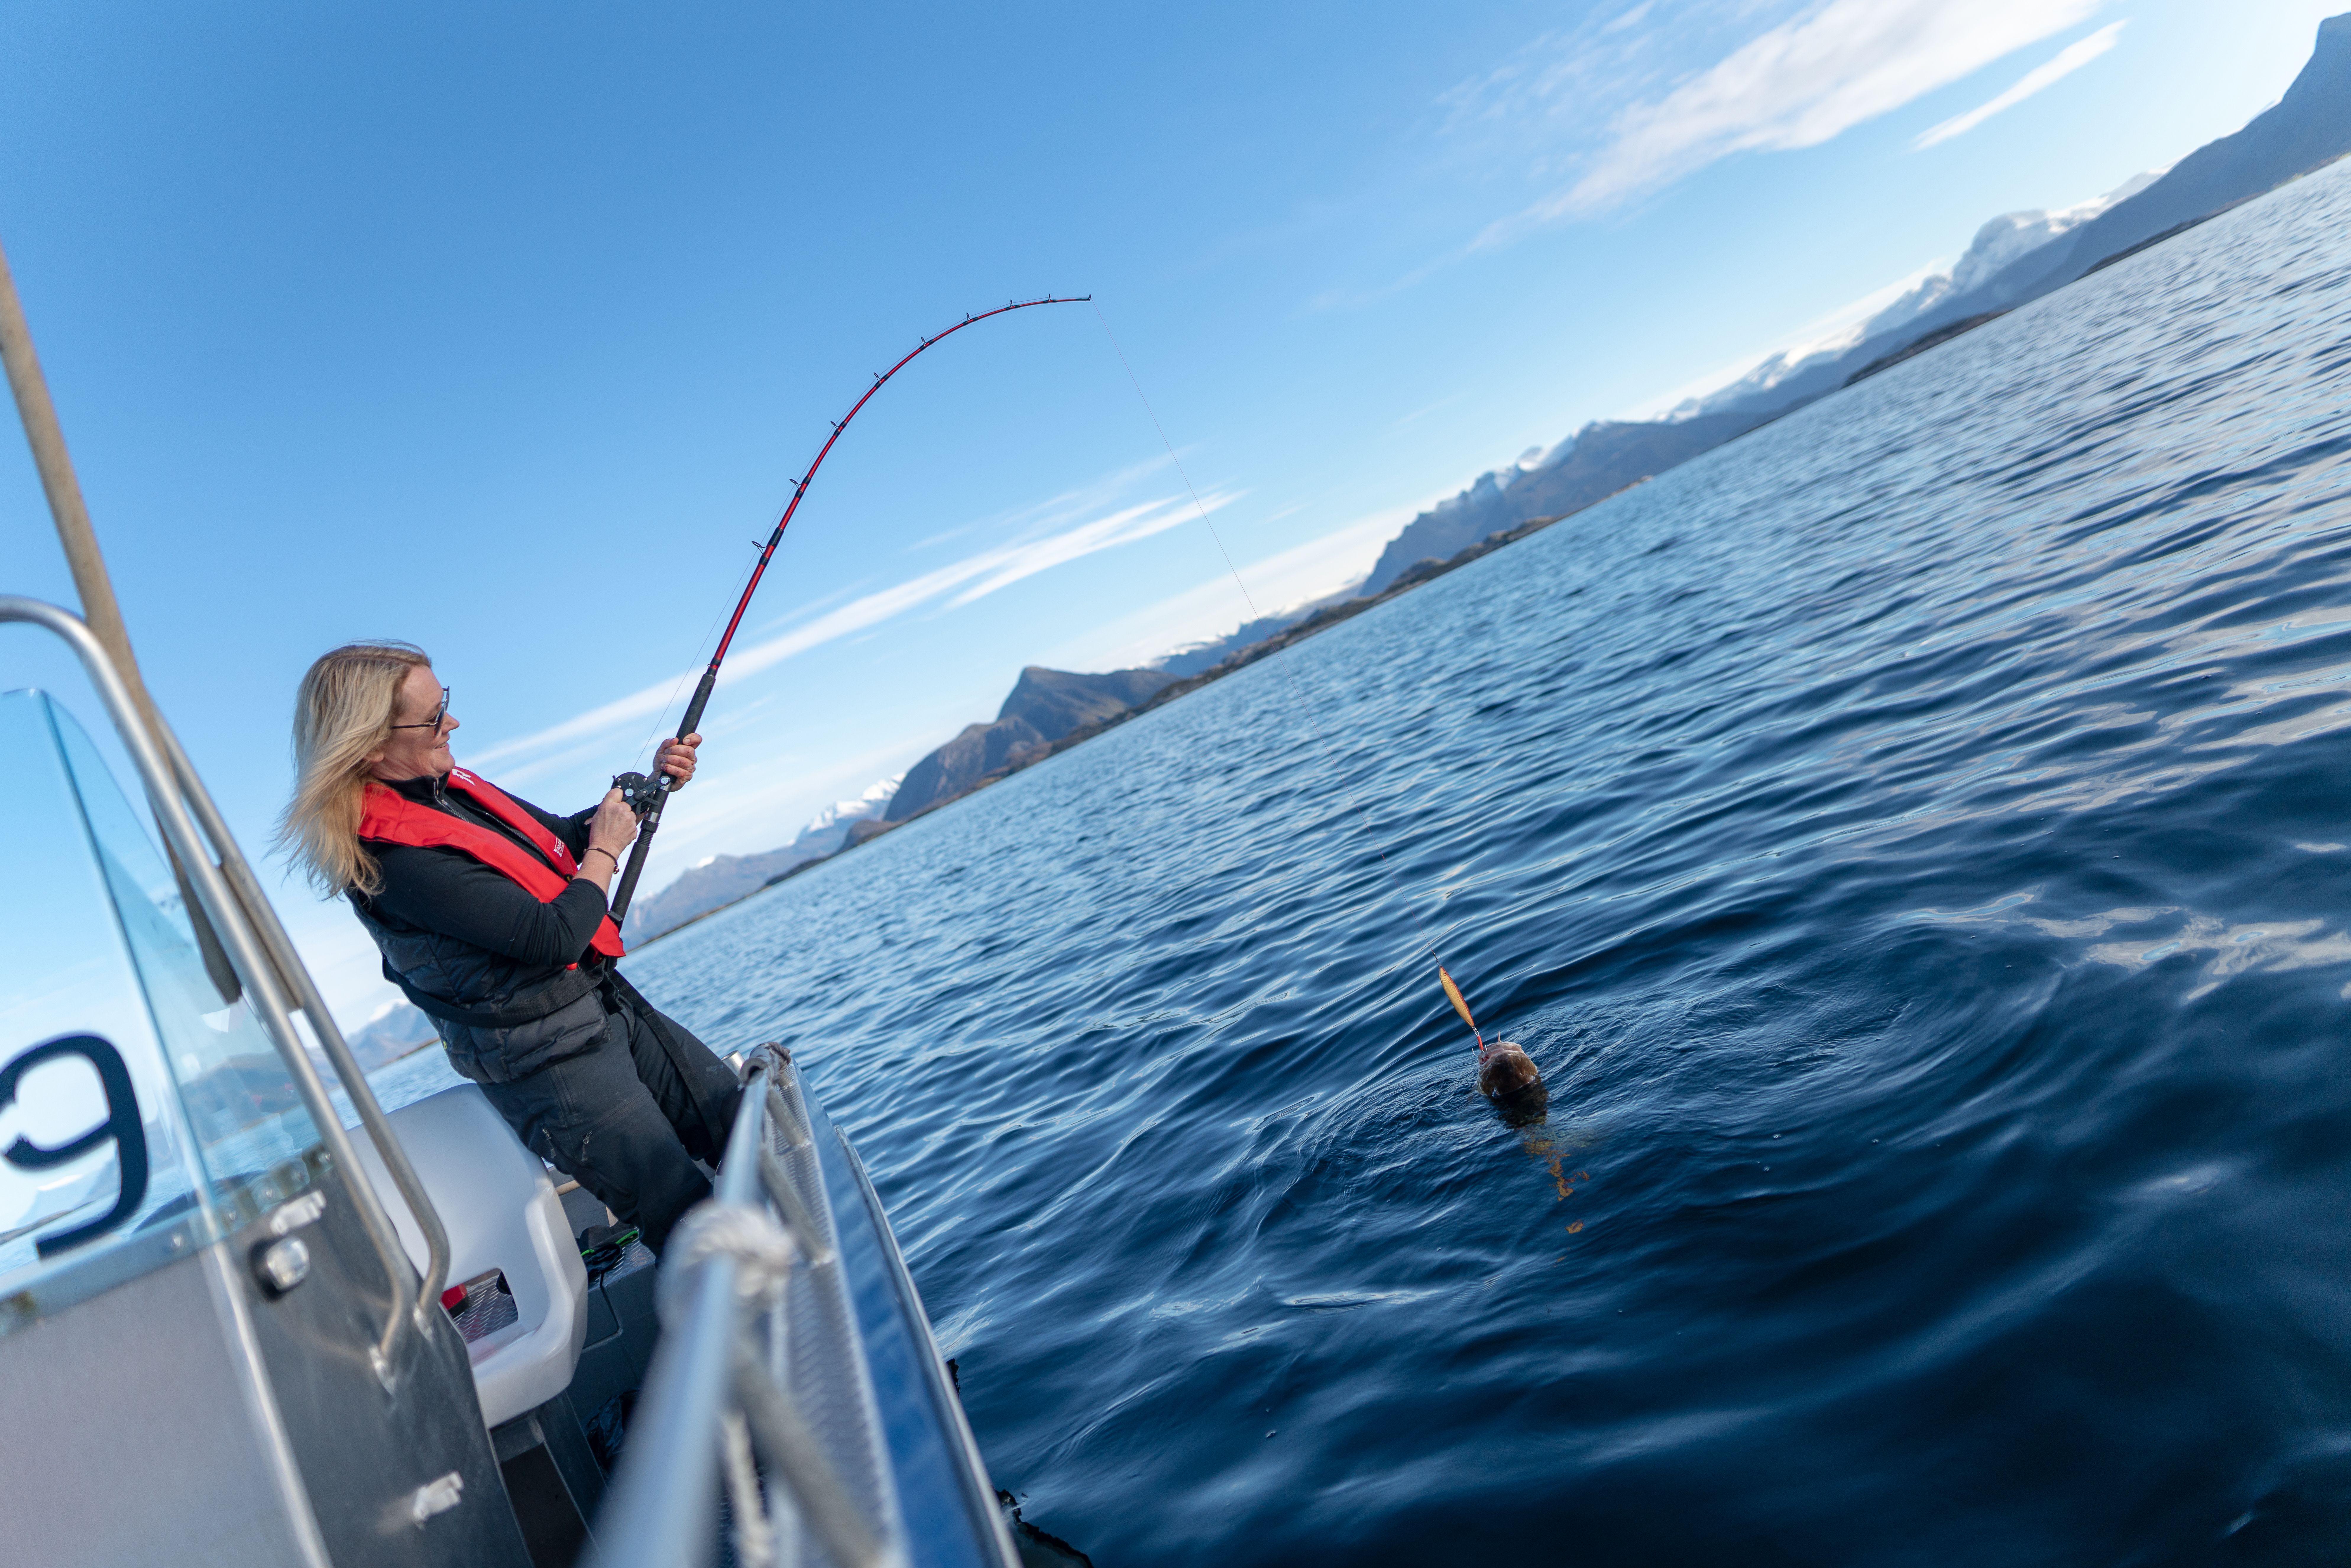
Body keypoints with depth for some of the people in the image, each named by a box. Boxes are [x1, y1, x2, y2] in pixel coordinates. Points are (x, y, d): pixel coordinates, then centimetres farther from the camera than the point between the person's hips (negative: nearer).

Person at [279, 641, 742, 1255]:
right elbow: (554, 939, -25)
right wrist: (606, 850, -9)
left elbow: (563, 839, 19)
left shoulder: (450, 786, 5)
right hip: (553, 1062, -9)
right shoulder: (394, 857, -23)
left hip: (615, 1004, 9)